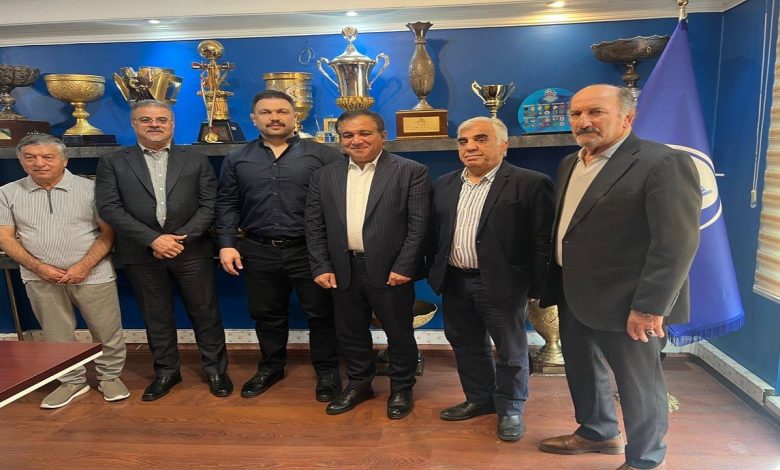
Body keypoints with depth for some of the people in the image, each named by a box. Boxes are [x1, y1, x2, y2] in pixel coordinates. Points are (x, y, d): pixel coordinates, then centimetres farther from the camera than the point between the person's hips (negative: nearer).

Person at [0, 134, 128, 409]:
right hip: (40, 278, 2)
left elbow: (108, 232, -3)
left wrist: (84, 266, -14)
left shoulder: (89, 188, -2)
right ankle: (72, 381, 29)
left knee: (107, 332, 4)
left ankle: (110, 377, 24)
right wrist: (38, 267, -10)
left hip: (92, 275, -2)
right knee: (56, 335, 12)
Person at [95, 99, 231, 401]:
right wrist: (153, 239, -15)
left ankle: (216, 369, 24)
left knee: (205, 313, 7)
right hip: (141, 254, 1)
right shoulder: (112, 163, 5)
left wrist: (181, 238, -13)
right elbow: (109, 208, -5)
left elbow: (209, 205, -1)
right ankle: (166, 371, 31)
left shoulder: (196, 162, 6)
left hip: (191, 251, 0)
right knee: (156, 316, 13)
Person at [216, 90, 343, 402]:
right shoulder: (236, 159, 8)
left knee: (321, 313, 6)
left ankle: (327, 371, 25)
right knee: (267, 314, 16)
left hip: (310, 251, -2)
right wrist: (227, 244, 0)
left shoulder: (324, 155, -2)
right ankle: (271, 367, 37)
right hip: (259, 252, 3)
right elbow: (227, 205, 9)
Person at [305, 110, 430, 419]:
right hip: (343, 271, 4)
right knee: (350, 332, 16)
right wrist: (321, 267, 0)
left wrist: (403, 267, -14)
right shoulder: (324, 177, 7)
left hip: (391, 270, -3)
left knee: (399, 333, 10)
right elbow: (314, 226, 7)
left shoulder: (411, 172, -5)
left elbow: (418, 225, -9)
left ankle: (402, 388, 31)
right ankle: (359, 384, 37)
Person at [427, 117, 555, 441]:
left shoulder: (530, 184, -9)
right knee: (467, 345, 18)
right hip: (454, 283, 6)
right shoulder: (444, 185, 8)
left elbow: (543, 241, -11)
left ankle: (510, 409, 30)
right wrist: (437, 273, 10)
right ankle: (480, 399, 38)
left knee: (511, 350, 11)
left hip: (502, 284, -5)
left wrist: (537, 287, -13)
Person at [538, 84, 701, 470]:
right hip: (573, 297, 8)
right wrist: (555, 285, 13)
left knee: (637, 382, 9)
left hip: (625, 304, -8)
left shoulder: (664, 163, -15)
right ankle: (597, 432, 45)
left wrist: (650, 307, -21)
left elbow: (677, 243, -20)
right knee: (582, 370, 21)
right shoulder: (570, 164, 11)